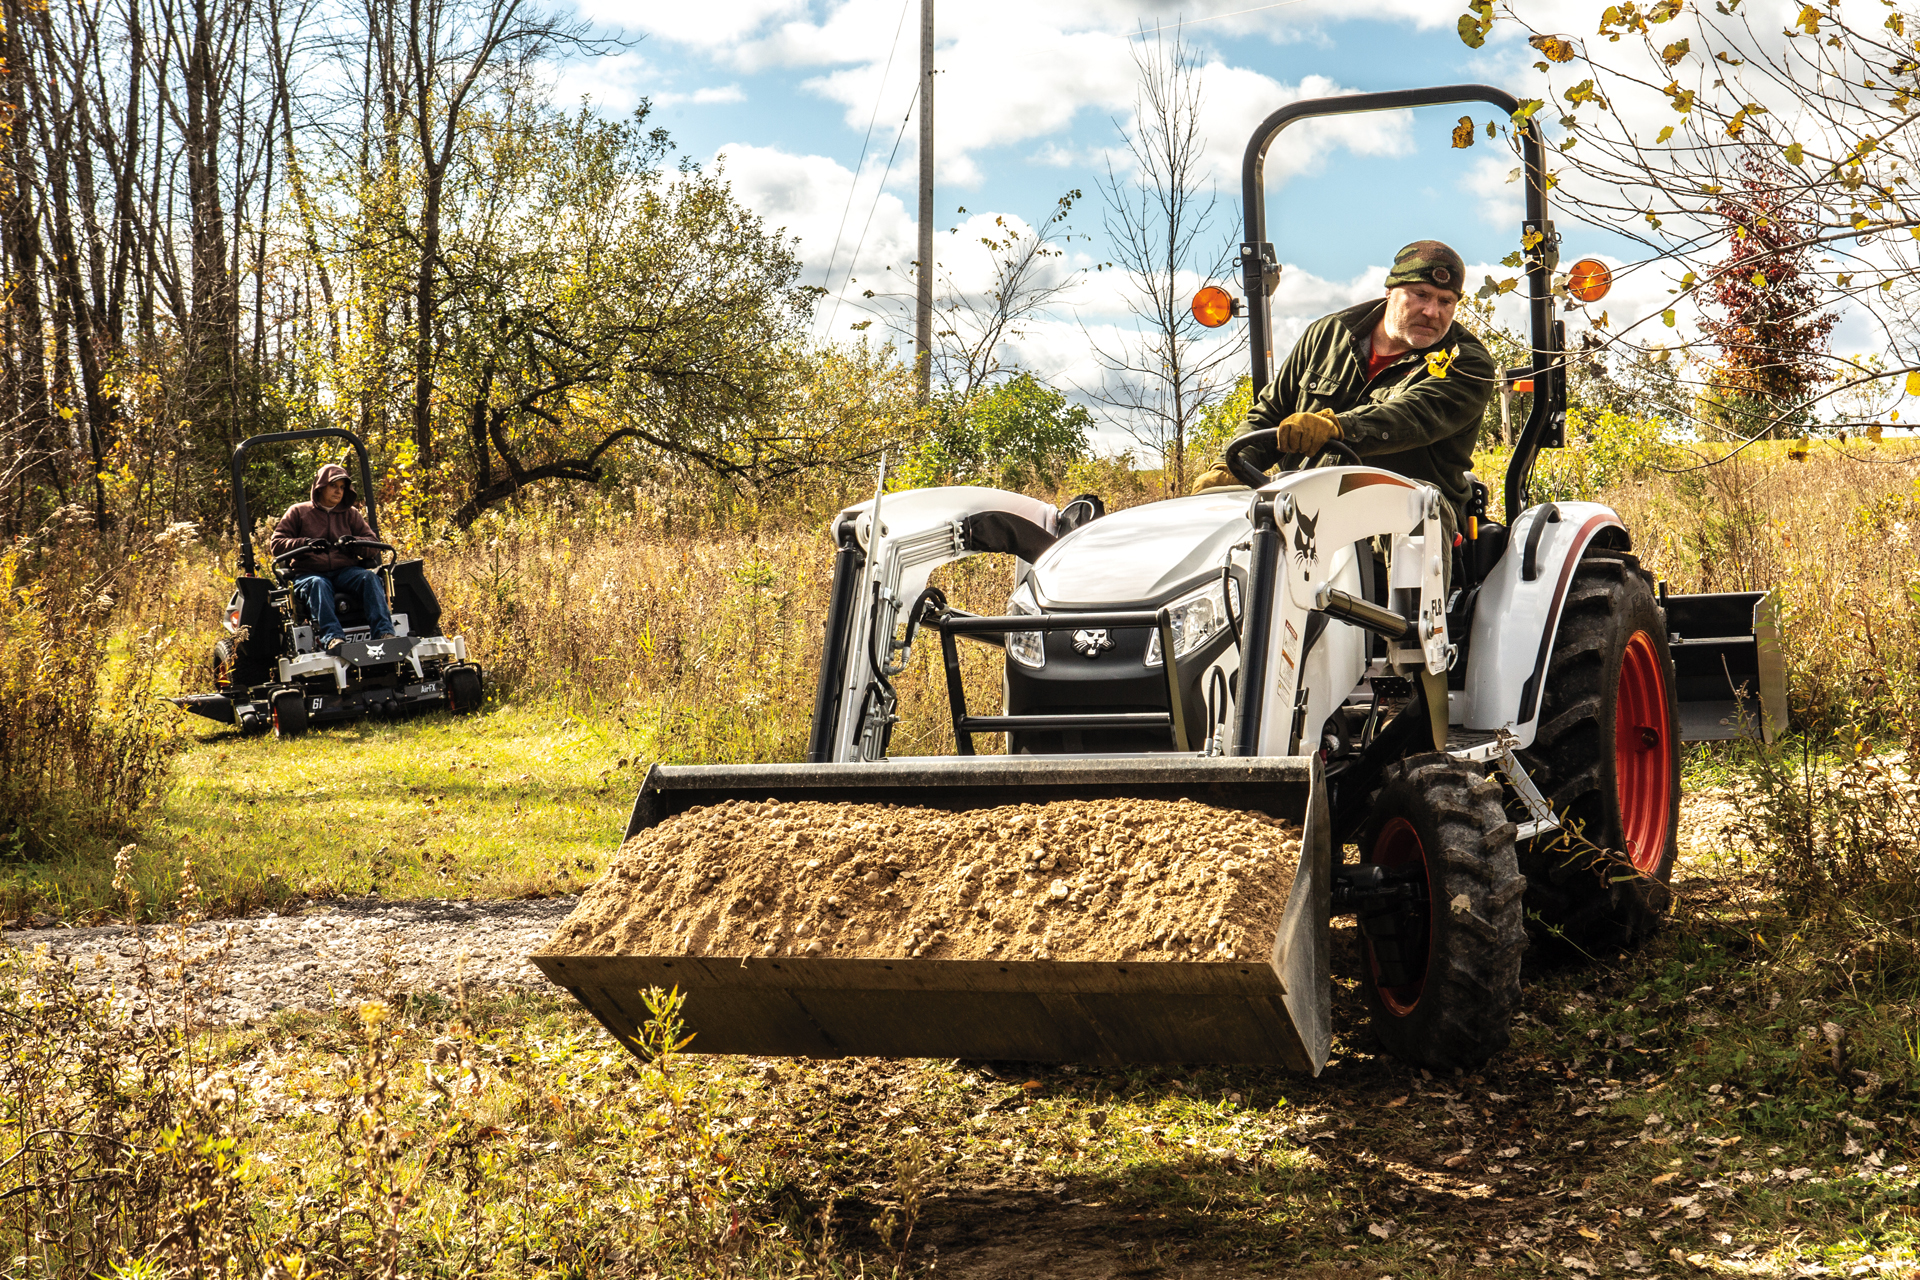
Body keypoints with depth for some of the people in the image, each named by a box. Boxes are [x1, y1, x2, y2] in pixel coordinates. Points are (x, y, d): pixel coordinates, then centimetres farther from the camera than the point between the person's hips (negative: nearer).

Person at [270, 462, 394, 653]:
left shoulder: (350, 515, 21)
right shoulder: (298, 512, 15)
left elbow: (372, 546, 10)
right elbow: (277, 545, 4)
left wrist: (354, 543, -14)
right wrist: (305, 543, -15)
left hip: (346, 571, 2)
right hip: (310, 573, -2)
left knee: (369, 577, -31)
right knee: (318, 584, -38)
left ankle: (383, 632, -48)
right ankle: (332, 636, -60)